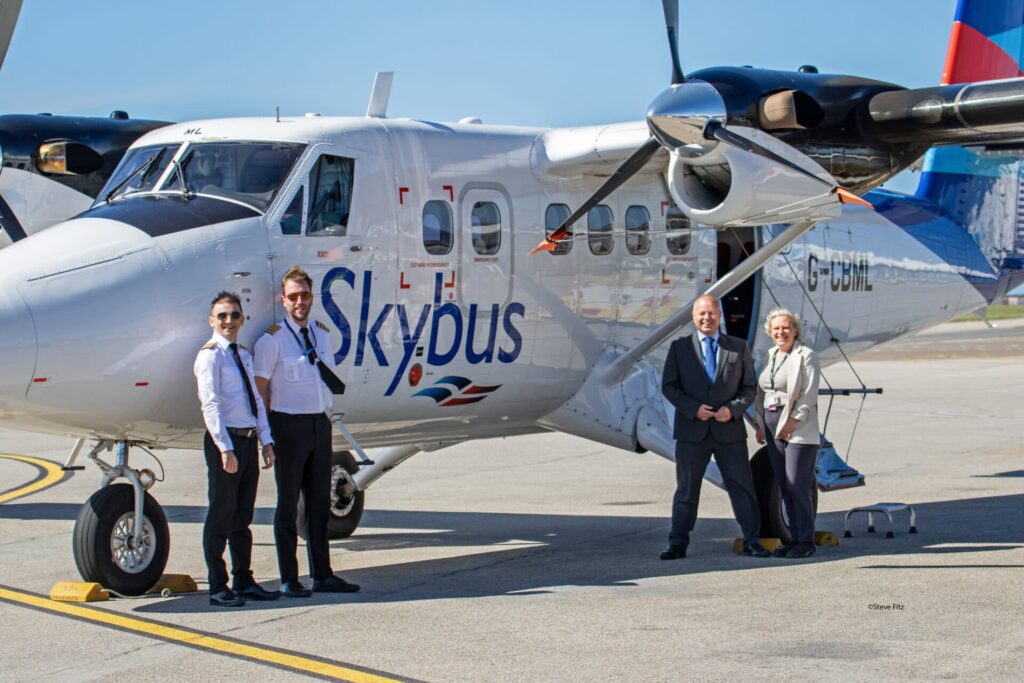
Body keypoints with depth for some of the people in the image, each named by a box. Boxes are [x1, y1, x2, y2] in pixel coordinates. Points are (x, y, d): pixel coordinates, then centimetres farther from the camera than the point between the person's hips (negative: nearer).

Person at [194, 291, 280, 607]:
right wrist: (225, 448, -21)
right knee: (221, 515, -3)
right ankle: (218, 588, 2)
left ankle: (244, 581, 22)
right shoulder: (210, 355, -8)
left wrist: (266, 441, 9)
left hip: (248, 440, 8)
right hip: (224, 441, -8)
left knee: (243, 515, 14)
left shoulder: (244, 354, 16)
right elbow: (211, 405, -15)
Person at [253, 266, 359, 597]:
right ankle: (289, 579, 5)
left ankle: (322, 575, 17)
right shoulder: (273, 339, -9)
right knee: (288, 502, 0)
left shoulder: (321, 333, 10)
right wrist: (270, 432, -10)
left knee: (320, 501, 10)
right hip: (290, 424, -6)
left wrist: (324, 412, 11)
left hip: (320, 423, 6)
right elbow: (260, 388, -9)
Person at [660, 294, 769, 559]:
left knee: (742, 487, 4)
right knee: (686, 489, 5)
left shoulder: (739, 348, 7)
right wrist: (693, 408, -14)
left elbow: (749, 387, 6)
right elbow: (669, 386, 1)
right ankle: (678, 544, 11)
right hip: (691, 431, -1)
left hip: (729, 431, 1)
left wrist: (732, 409, -12)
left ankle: (752, 542, 12)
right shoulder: (679, 347, 5)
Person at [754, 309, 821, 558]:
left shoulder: (806, 356, -6)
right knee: (784, 486, 8)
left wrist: (793, 421, -16)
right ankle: (794, 538, 13)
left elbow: (809, 395, -11)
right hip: (774, 429, 7)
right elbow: (762, 392, 19)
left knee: (797, 484, -9)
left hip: (798, 428, -7)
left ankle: (806, 541, -2)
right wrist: (761, 423, 11)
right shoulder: (770, 356, 15)